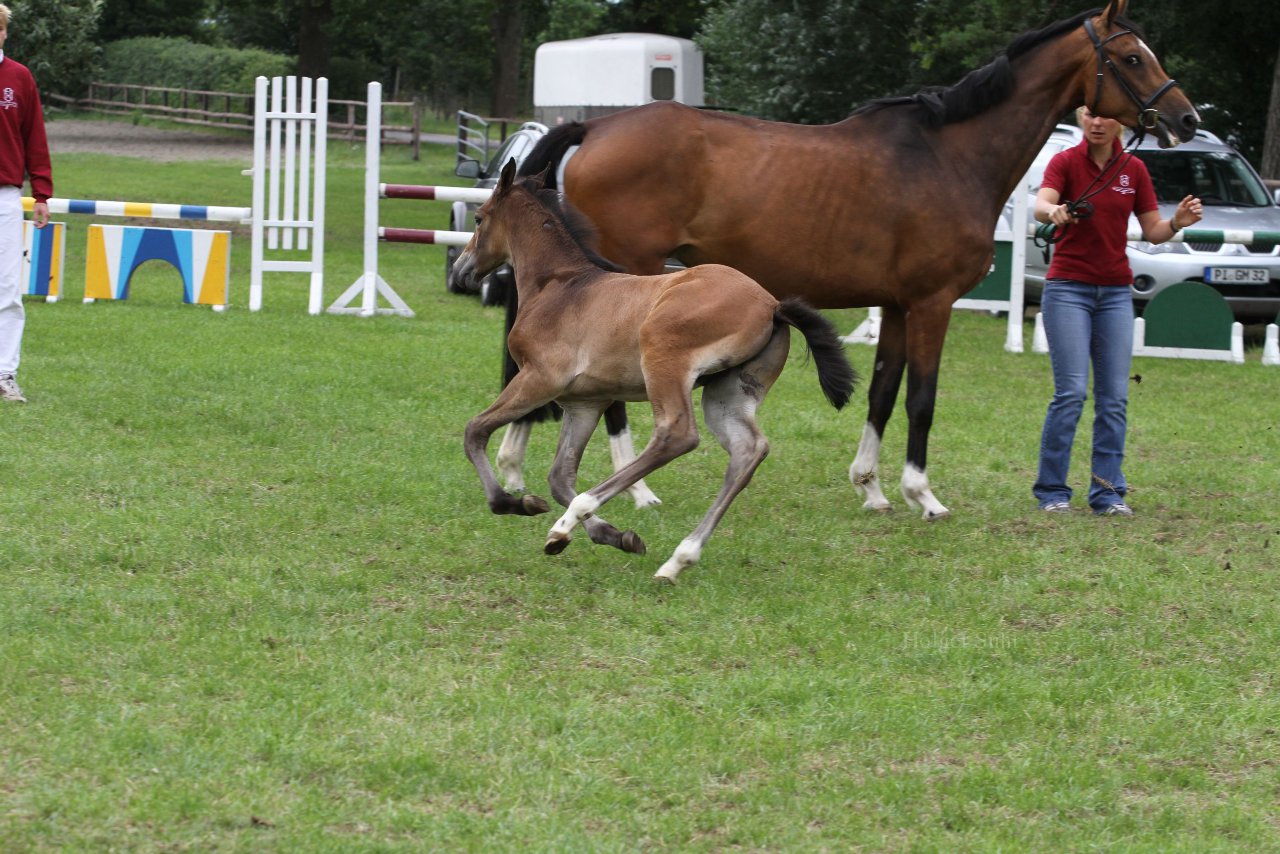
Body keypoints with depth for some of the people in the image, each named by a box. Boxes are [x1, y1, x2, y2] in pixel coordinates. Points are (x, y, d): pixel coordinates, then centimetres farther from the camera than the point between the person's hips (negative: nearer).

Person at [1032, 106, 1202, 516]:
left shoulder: (1134, 169, 6)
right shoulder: (1066, 162, -5)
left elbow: (1152, 231, 8)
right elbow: (1040, 204, -23)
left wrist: (1177, 223, -13)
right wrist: (1055, 213, -46)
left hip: (1115, 292, 4)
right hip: (1068, 287, -4)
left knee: (1114, 397, 1)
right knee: (1071, 392, -11)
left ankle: (1108, 493, 7)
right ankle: (1051, 491, -2)